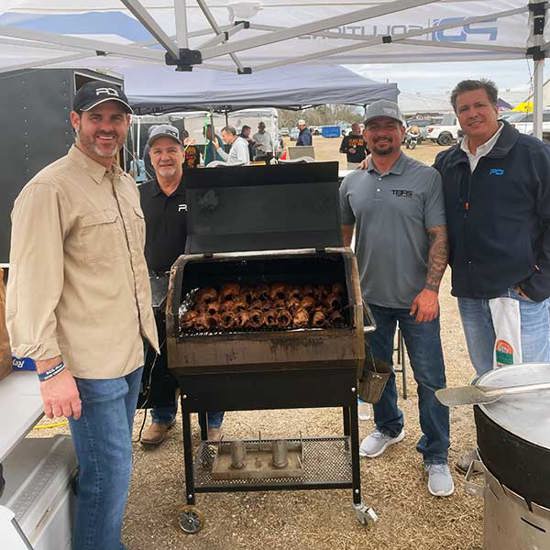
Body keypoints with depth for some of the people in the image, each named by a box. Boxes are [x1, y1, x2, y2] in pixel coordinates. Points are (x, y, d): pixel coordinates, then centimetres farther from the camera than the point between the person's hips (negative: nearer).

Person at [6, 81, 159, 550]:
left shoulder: (127, 185, 11)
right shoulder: (49, 190, -16)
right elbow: (33, 287, -19)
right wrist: (51, 368, -21)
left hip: (130, 352, 8)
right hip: (90, 364, -8)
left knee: (112, 464, 20)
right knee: (109, 472, 0)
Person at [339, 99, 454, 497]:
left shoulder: (427, 178, -6)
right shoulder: (352, 183, 5)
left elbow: (439, 237, -9)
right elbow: (343, 235, 13)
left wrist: (431, 289, -17)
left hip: (416, 298, -4)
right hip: (370, 296, 4)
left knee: (429, 378, 2)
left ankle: (436, 457, 19)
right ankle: (389, 428, 42)